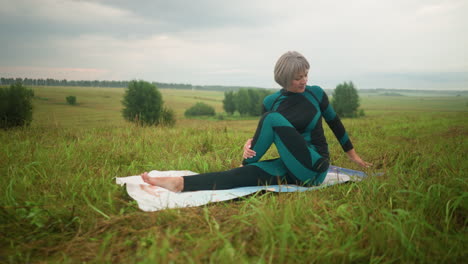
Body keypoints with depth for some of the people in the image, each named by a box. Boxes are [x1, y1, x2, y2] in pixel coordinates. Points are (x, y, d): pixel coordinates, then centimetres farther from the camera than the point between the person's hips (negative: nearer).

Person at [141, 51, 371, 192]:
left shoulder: (316, 94, -1)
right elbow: (263, 134, 7)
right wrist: (249, 144, -18)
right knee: (248, 174, -27)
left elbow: (334, 122, 11)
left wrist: (352, 153, 20)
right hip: (292, 167, 2)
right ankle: (180, 183, -36)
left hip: (315, 168, -2)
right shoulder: (271, 101, 3)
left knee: (274, 119, -23)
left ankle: (247, 163, -12)